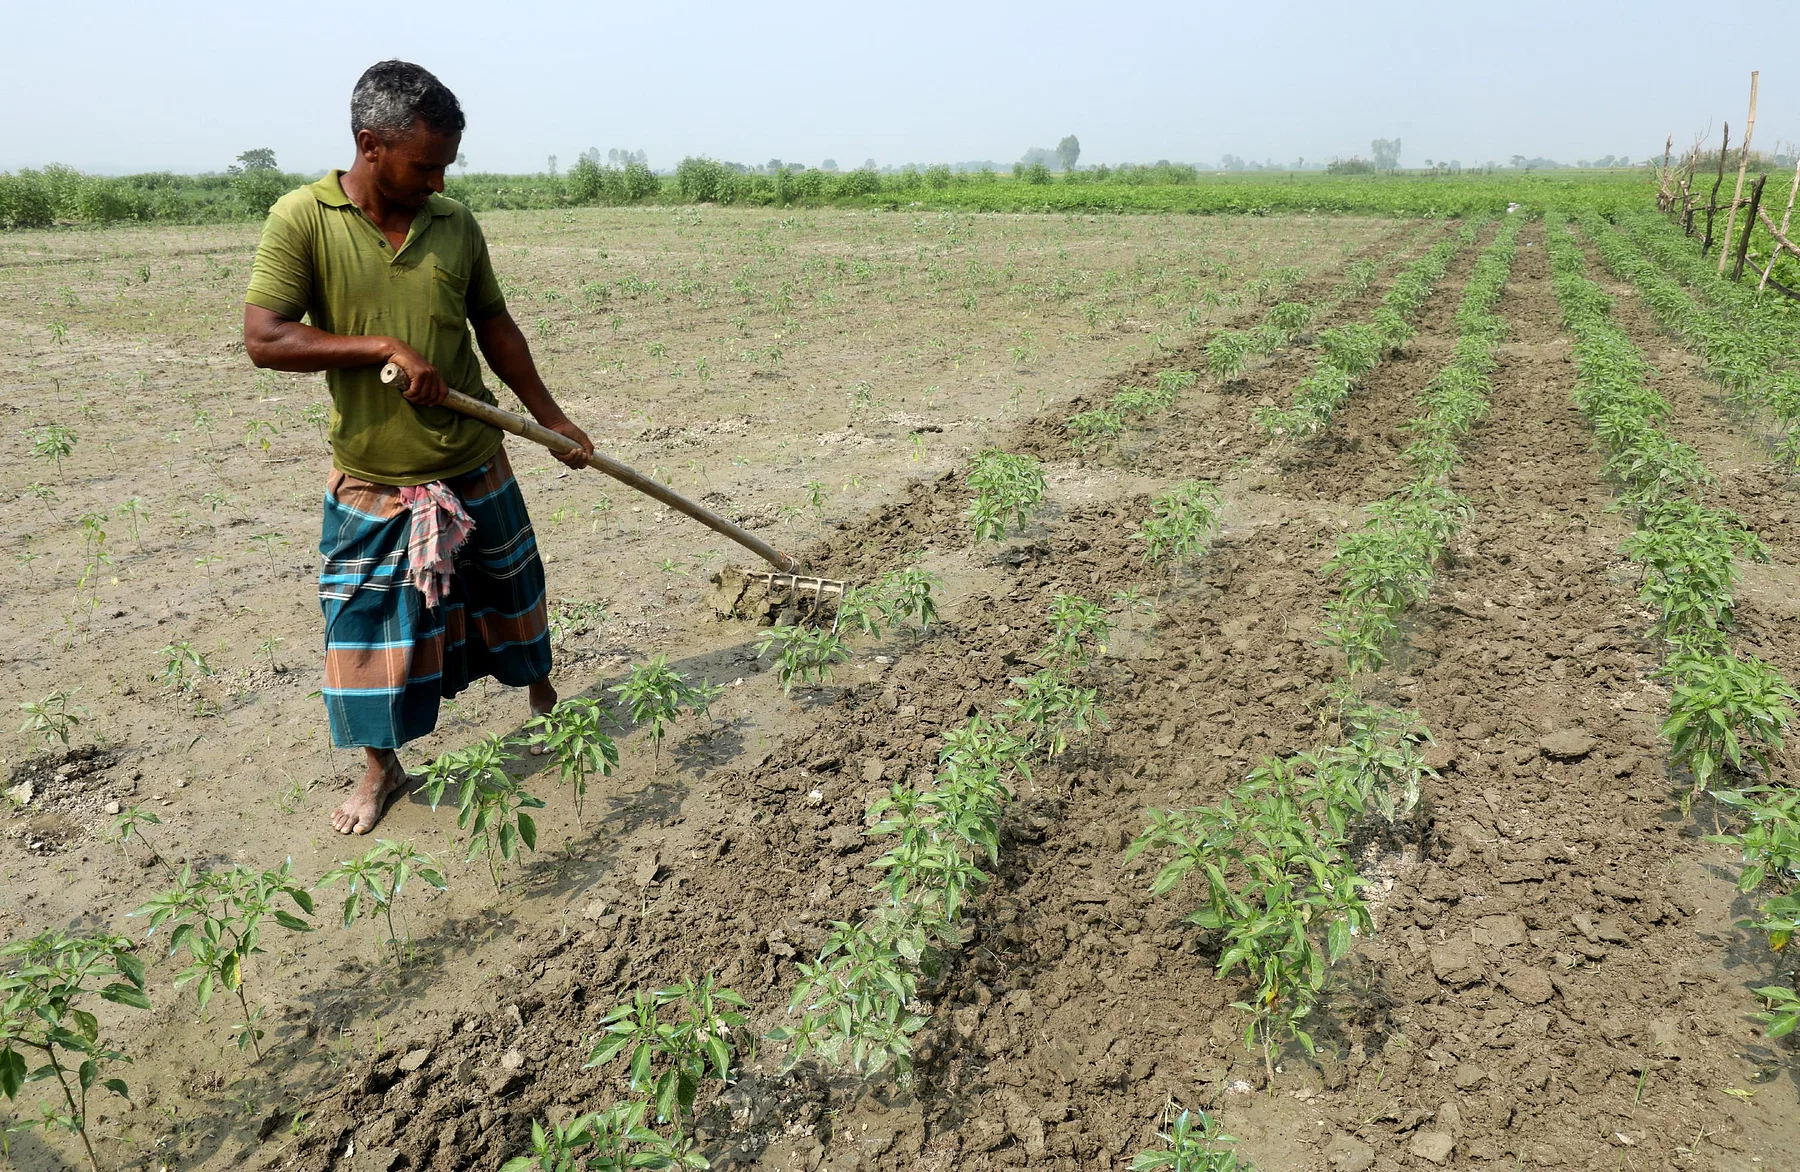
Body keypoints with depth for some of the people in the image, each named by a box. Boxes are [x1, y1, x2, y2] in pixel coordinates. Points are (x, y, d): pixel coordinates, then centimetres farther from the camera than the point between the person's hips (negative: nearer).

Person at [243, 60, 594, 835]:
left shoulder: (455, 223, -1)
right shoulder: (302, 219, -11)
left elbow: (494, 327, 9)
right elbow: (263, 340, -16)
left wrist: (552, 419, 11)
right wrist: (383, 346, -23)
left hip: (474, 466, 3)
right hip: (371, 481, -2)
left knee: (510, 591, 18)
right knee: (368, 626, 8)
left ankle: (540, 691, 46)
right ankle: (382, 768, 29)